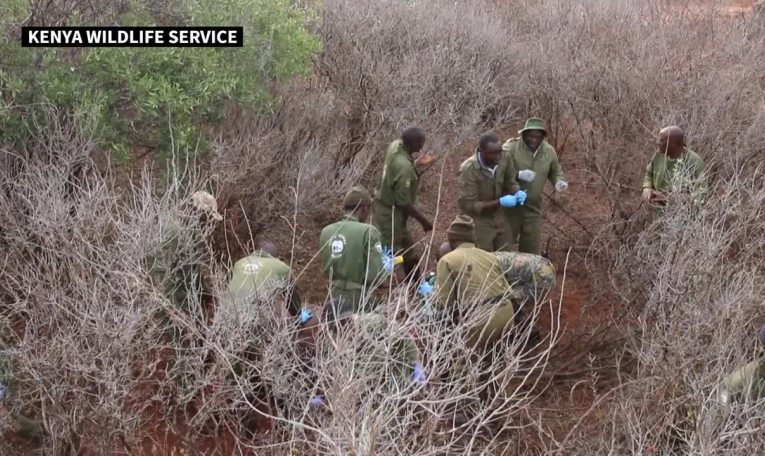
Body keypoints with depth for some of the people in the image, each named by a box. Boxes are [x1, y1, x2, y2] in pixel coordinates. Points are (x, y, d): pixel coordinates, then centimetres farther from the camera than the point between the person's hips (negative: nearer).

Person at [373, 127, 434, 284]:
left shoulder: (395, 145, -8)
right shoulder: (404, 167, -33)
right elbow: (404, 202, -26)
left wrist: (418, 164, 1)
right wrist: (424, 221, -16)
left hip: (385, 206, 10)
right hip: (391, 214, -10)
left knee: (408, 249, 25)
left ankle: (415, 284, 43)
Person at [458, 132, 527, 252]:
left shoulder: (505, 157, -15)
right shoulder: (468, 169, -29)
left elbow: (510, 182, 1)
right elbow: (470, 205, -26)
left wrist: (518, 192, -22)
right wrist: (500, 202, -33)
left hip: (499, 218, 5)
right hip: (478, 222, -5)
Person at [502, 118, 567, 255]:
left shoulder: (549, 151, 0)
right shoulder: (511, 147, -15)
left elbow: (555, 171, 15)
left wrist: (558, 181, -7)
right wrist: (519, 174, -31)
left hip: (534, 207, 4)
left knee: (531, 247, 14)